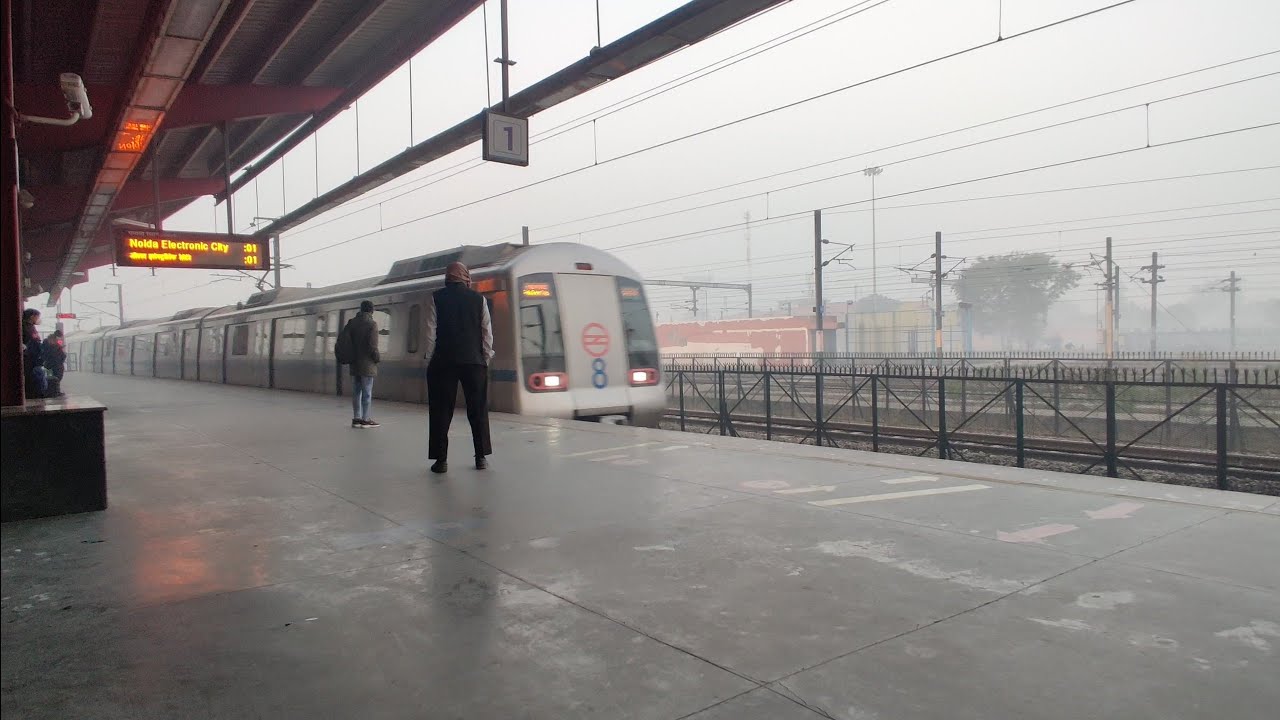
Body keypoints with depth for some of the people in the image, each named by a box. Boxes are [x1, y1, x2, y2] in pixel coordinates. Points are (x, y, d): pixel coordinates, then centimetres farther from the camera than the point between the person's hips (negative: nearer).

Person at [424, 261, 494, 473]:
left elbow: (431, 332, -2)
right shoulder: (478, 298, 3)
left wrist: (430, 359, 5)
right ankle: (481, 457, 11)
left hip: (443, 362, -1)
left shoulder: (437, 298, 1)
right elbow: (487, 332, 2)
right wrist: (486, 358, 9)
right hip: (474, 361, 1)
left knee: (441, 411, 3)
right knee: (478, 410, 9)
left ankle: (441, 459, 2)